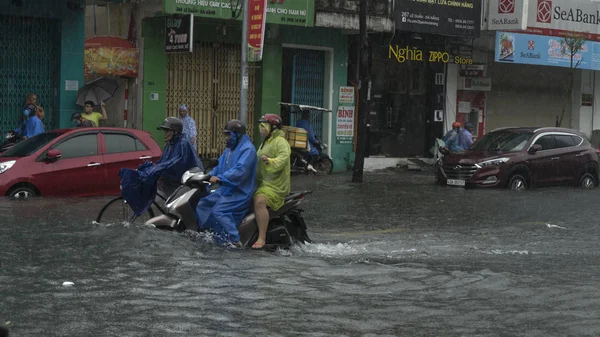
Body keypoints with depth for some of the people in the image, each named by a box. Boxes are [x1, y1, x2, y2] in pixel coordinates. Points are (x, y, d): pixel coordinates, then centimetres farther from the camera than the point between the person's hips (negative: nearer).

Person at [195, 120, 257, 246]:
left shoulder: (247, 149, -15)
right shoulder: (229, 149, 18)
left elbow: (240, 170, -28)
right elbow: (220, 166, 19)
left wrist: (219, 178, -34)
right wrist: (209, 176, 0)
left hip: (240, 192, -10)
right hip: (225, 189, 10)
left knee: (218, 211, -27)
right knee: (202, 205, 6)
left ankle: (235, 241, -27)